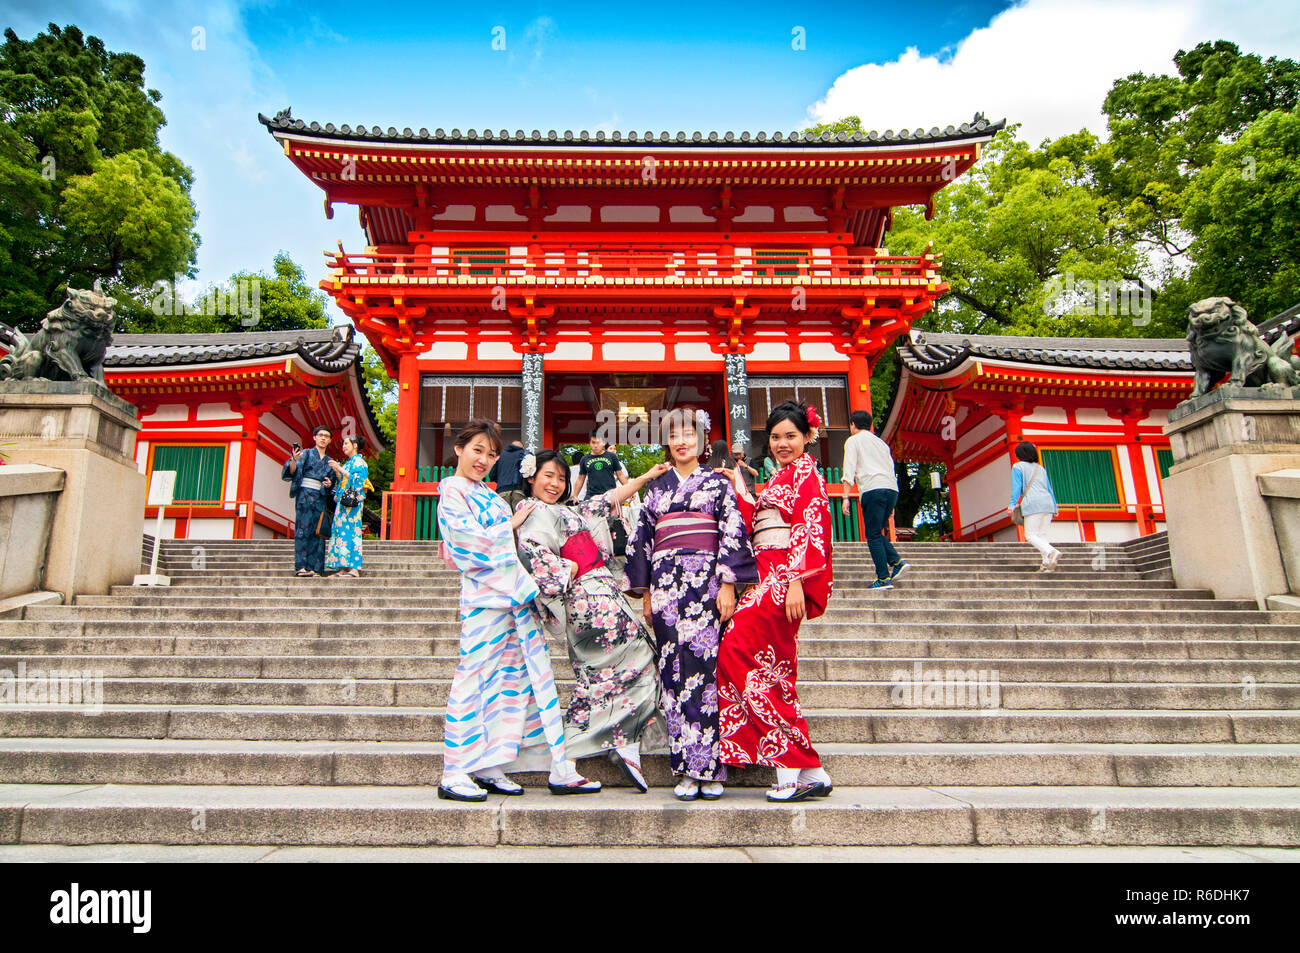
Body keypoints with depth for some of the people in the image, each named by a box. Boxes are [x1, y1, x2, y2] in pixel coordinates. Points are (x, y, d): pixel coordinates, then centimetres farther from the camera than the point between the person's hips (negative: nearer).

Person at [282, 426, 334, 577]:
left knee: (318, 531, -2)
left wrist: (329, 484, 1)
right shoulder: (306, 453, 6)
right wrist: (294, 460, -27)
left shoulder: (329, 461, 20)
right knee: (303, 529, -10)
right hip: (305, 495, -5)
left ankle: (313, 568, -2)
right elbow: (293, 472, -7)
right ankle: (300, 566, -12)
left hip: (321, 498, 5)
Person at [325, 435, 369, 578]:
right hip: (342, 501, 9)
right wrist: (336, 471, 9)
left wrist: (340, 469, -14)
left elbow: (356, 480, -15)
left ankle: (354, 569, -16)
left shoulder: (358, 461, -2)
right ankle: (344, 568, 2)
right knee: (341, 532, 3)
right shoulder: (347, 463, 23)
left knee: (349, 531, -13)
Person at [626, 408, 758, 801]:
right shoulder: (656, 487, 17)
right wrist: (646, 593, 11)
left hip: (707, 582, -3)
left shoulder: (719, 482, 8)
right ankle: (688, 768, 5)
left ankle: (711, 768, 1)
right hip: (667, 584, 3)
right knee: (674, 671, 0)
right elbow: (642, 539, 17)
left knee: (706, 666, -8)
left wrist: (727, 585, -9)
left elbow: (733, 533, 0)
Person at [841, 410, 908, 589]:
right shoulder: (881, 442, 28)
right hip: (892, 489, 6)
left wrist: (846, 497, -5)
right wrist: (891, 505, 25)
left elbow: (849, 469, -2)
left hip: (873, 489, -6)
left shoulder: (853, 441, 10)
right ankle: (896, 561, -1)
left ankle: (884, 578, -5)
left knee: (873, 535, -2)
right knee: (877, 532, 18)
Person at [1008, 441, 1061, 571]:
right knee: (1042, 534, 9)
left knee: (1031, 535, -5)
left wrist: (1012, 505, -11)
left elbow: (1016, 487, -6)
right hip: (1047, 502, 6)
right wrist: (1054, 508, 21)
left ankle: (1052, 552, -28)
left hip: (1033, 504, -6)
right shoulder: (1041, 468, 23)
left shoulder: (1018, 467, 6)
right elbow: (1049, 489, 21)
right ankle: (1047, 563, -4)